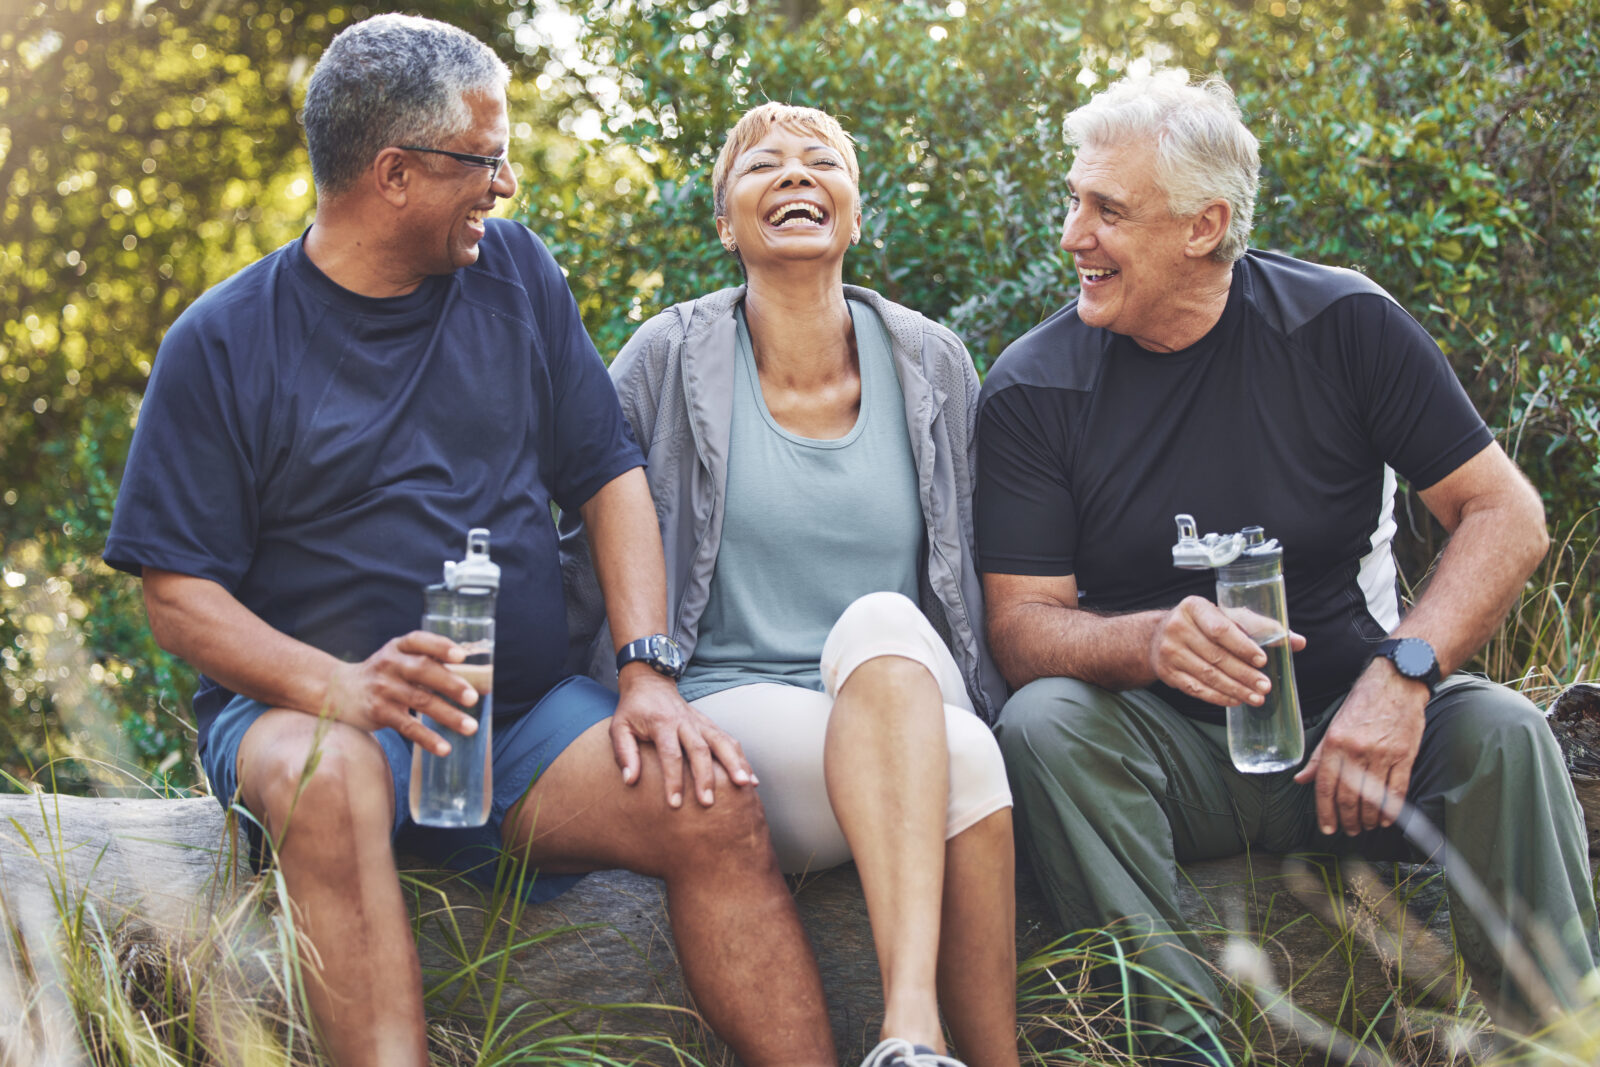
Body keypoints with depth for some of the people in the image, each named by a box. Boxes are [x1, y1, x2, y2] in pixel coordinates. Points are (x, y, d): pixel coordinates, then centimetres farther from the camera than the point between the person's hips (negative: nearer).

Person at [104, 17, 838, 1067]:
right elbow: (180, 595, -4)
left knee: (716, 806, -23)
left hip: (528, 714, 3)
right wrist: (342, 688, -24)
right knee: (332, 777, -38)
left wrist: (649, 675, -7)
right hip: (300, 704, -3)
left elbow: (610, 475, 9)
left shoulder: (515, 273, 10)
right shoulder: (225, 342, -1)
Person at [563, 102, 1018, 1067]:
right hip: (730, 708, -2)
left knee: (881, 621, -36)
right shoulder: (667, 361, 2)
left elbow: (982, 572, 16)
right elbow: (598, 557, 6)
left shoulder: (932, 364, 10)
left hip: (916, 694, 2)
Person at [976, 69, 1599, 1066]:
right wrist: (1152, 641, -30)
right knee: (1042, 725, -29)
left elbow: (1506, 514, -6)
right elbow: (1021, 620, -7)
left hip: (1342, 723, 0)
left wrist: (1404, 669, -23)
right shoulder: (1035, 386, -3)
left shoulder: (1341, 323, -5)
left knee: (1502, 733, -27)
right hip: (1162, 749, 0)